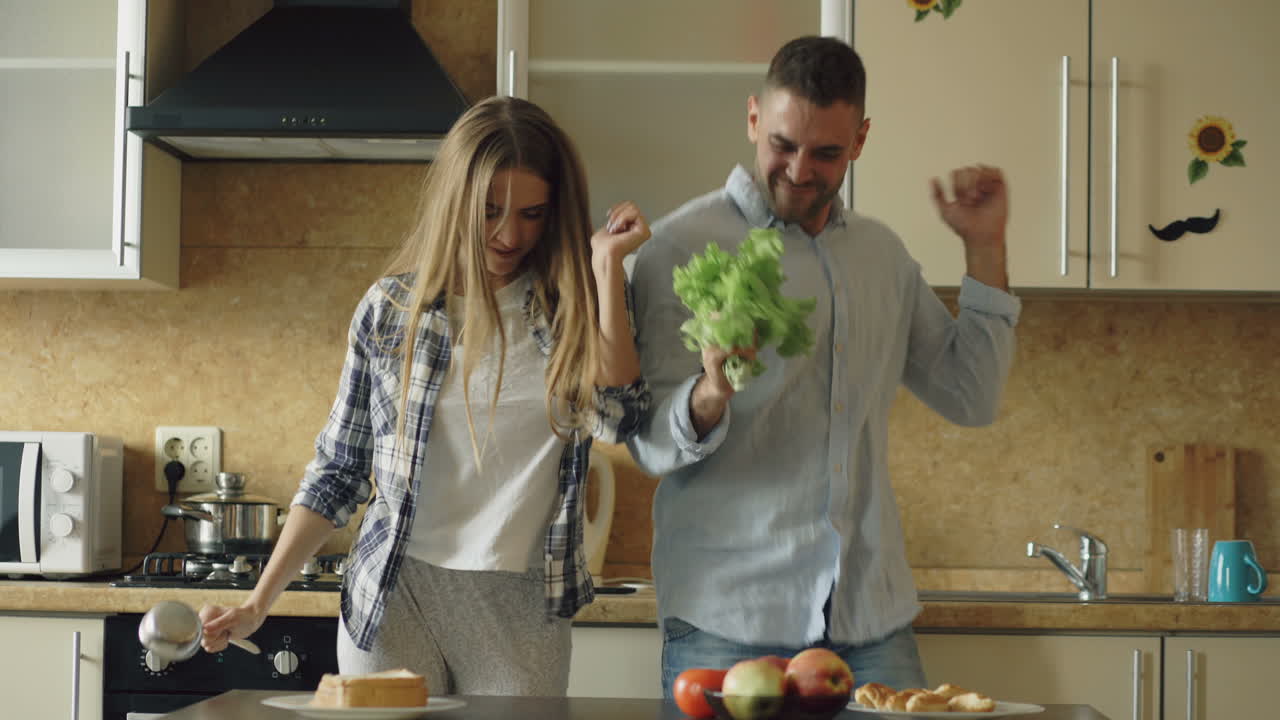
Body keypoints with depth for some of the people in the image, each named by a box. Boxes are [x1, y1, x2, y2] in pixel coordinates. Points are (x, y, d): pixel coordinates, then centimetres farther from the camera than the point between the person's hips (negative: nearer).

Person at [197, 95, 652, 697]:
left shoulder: (575, 303, 2)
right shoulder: (391, 308, 2)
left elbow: (617, 417, -15)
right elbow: (338, 471, 7)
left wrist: (606, 263, -13)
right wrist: (258, 603, 2)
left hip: (521, 603, 0)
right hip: (395, 598, 0)